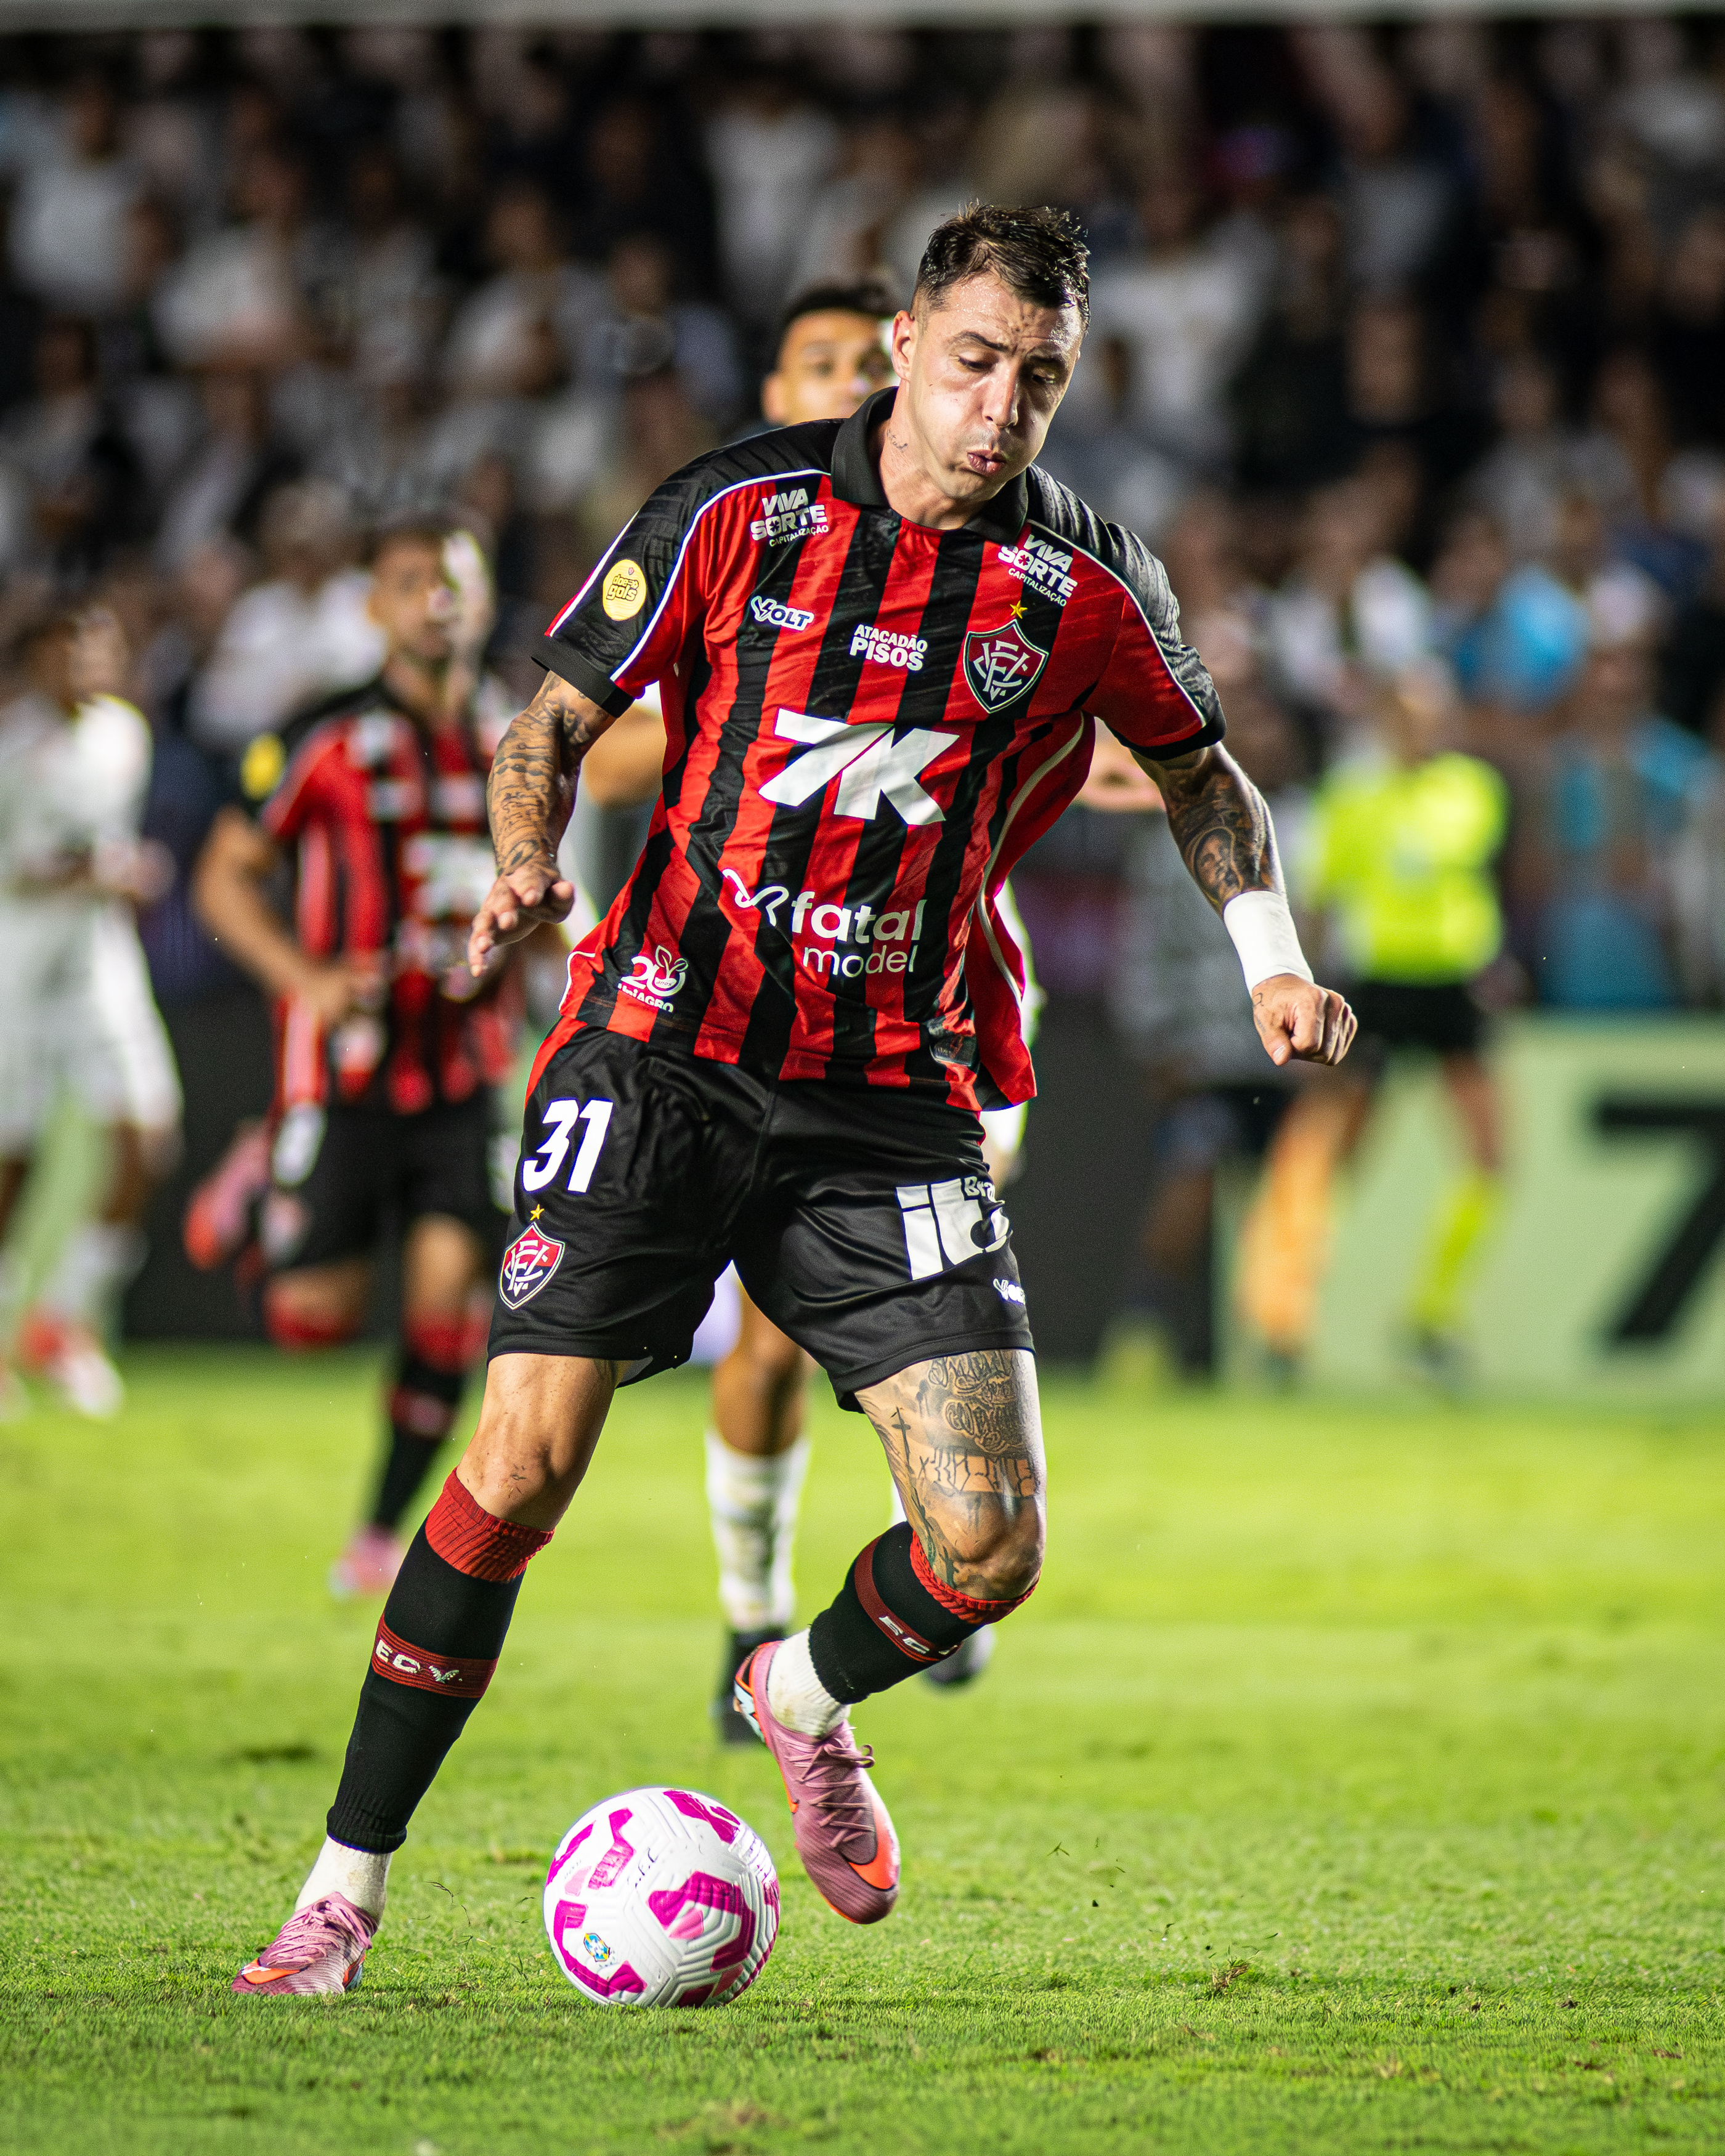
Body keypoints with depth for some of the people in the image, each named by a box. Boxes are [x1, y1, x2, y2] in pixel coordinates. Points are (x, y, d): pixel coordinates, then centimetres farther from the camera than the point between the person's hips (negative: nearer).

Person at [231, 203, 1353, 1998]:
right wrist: (527, 861, -16)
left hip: (896, 1095, 2)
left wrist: (1270, 959, 3)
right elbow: (552, 720, 4)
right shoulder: (737, 511, -4)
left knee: (988, 1546, -9)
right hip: (667, 1043, -2)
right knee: (524, 1459, -14)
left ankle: (808, 1698, 27)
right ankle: (345, 1887, -1)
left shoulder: (1085, 587, 0)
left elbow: (1200, 775, 18)